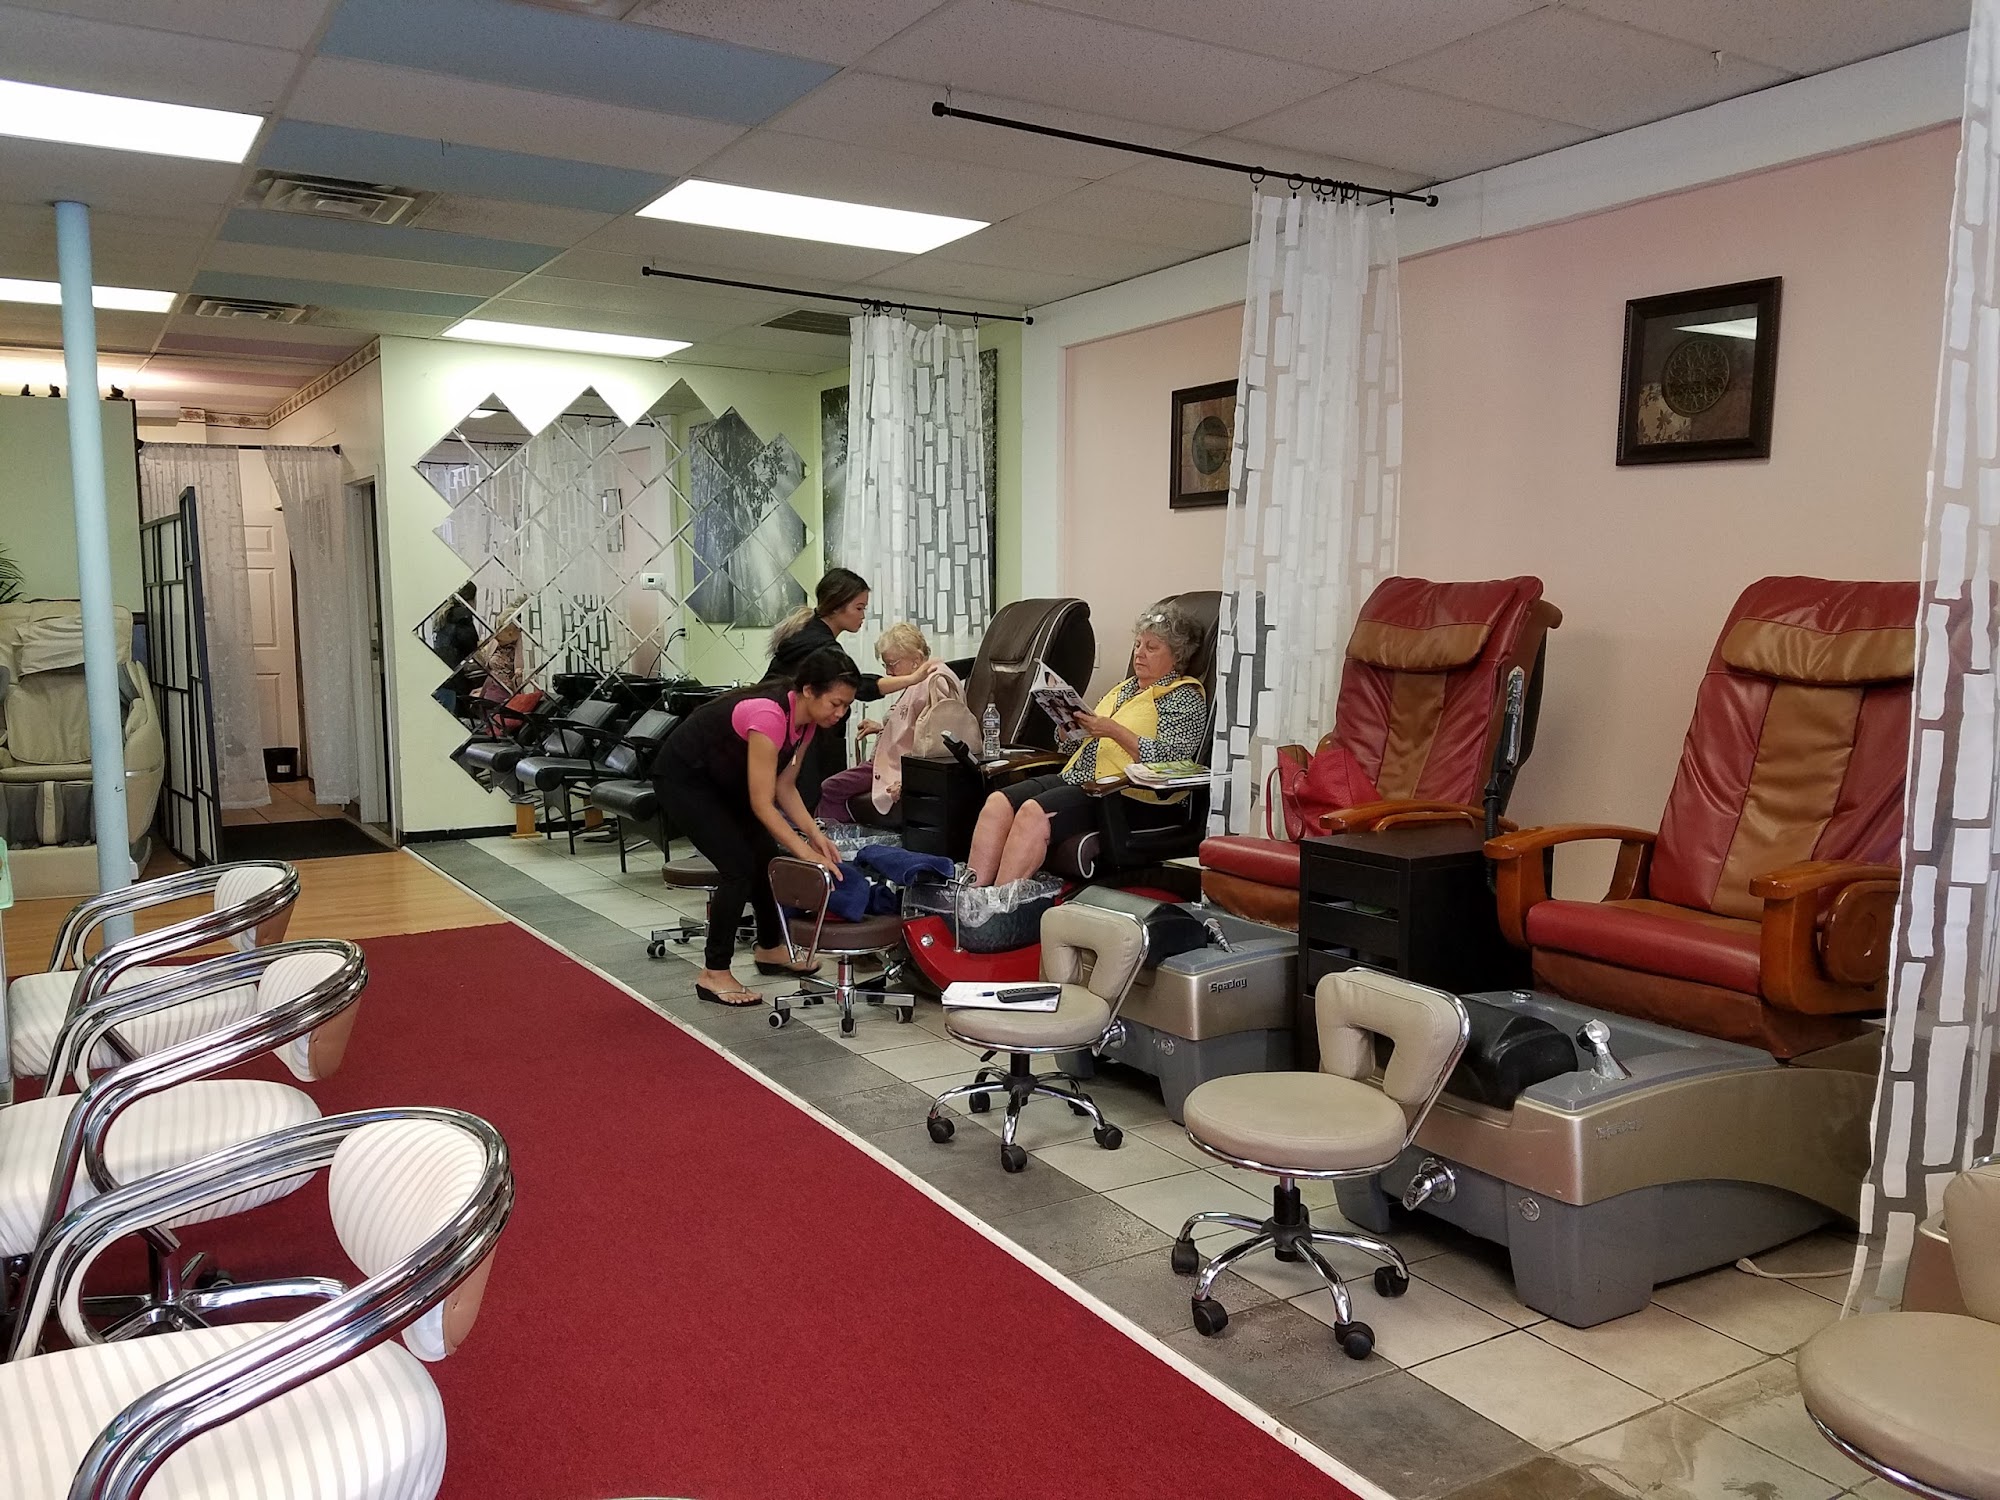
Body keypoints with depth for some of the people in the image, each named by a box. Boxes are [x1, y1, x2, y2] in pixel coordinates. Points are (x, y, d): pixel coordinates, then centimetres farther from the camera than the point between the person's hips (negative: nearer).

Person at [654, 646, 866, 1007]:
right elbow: (762, 804, -34)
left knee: (766, 857, 11)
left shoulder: (806, 718, -9)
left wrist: (815, 835, -13)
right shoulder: (769, 715, -35)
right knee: (739, 866, -14)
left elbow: (784, 786, -1)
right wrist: (807, 853, -34)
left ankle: (770, 950, 30)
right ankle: (713, 974, -3)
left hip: (725, 777, 9)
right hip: (684, 778, -9)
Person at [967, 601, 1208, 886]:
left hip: (1126, 792, -8)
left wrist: (1114, 731, -17)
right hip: (1076, 777, 8)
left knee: (1033, 812, -29)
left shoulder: (1186, 697, 2)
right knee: (998, 803, -15)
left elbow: (1168, 759, -13)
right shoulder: (1125, 688, 25)